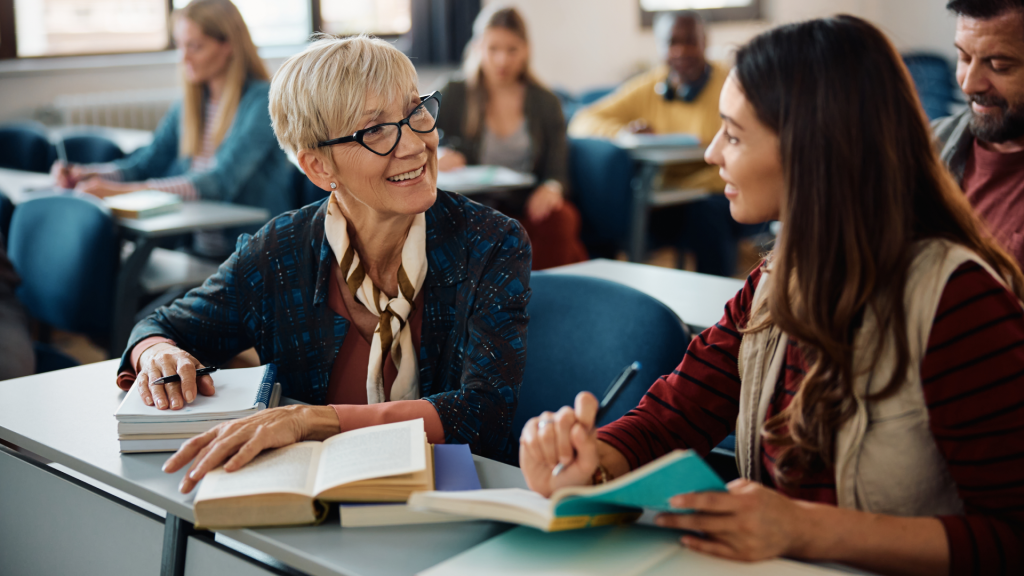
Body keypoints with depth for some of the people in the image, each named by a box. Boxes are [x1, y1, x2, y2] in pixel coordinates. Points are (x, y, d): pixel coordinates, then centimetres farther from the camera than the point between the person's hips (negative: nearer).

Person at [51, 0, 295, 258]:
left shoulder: (262, 101, -10)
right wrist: (85, 174, -6)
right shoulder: (189, 105, 14)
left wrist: (123, 191, -29)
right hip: (194, 252, 7)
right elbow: (145, 164, 14)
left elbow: (220, 183, -21)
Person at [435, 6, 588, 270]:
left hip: (530, 208, 1)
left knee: (559, 219, -33)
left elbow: (557, 169, 7)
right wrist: (439, 157, -21)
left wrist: (552, 187, -19)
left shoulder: (546, 102, 15)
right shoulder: (453, 96, 11)